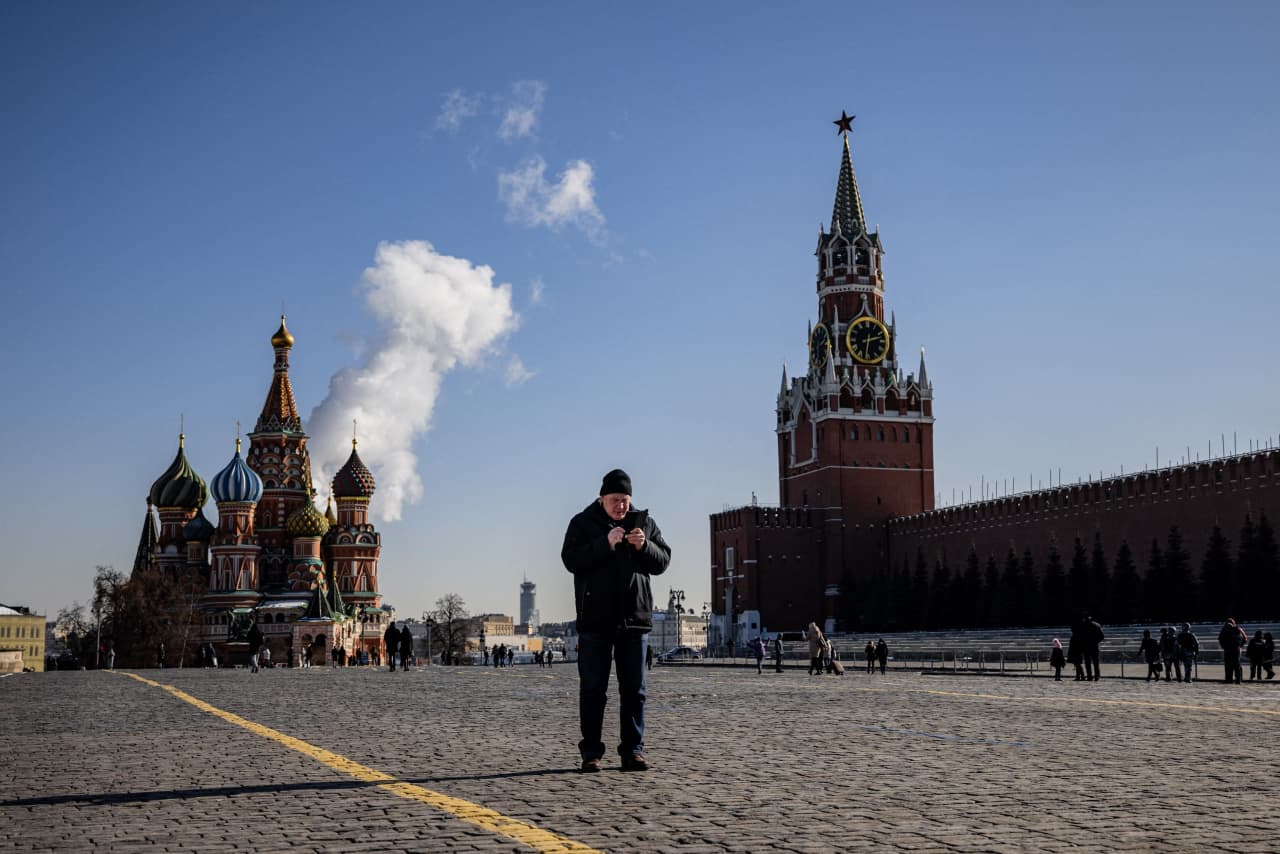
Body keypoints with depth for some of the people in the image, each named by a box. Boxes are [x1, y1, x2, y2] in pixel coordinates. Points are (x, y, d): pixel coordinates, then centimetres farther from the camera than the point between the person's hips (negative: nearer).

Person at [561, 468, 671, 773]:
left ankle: (633, 751, 12)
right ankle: (591, 753, 7)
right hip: (596, 620, -2)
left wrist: (644, 546, -14)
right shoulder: (582, 523, 1)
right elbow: (570, 560, -11)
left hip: (635, 619, 3)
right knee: (593, 689, 1)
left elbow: (662, 562, 6)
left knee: (634, 690, 6)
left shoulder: (644, 522, 9)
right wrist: (606, 544, -21)